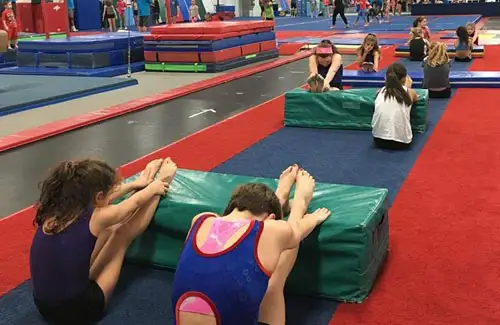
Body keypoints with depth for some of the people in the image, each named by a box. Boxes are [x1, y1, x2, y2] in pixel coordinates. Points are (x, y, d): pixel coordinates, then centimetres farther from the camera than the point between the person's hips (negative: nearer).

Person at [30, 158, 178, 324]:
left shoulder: (54, 210, -3)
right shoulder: (95, 218, -20)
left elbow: (99, 199, 16)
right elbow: (136, 202, 1)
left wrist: (135, 184, 29)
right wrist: (154, 188, 23)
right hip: (78, 310, -6)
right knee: (121, 234, 6)